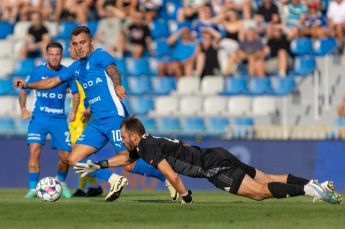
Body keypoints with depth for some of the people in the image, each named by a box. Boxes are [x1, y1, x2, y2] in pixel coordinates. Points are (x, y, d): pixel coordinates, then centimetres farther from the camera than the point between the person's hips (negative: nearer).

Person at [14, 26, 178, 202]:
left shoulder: (99, 55, -5)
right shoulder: (76, 67, 18)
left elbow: (113, 70, -25)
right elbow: (53, 82, 29)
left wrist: (117, 85, -47)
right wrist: (27, 85, 18)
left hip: (114, 117, -8)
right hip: (97, 123, 8)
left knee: (130, 165, -12)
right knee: (74, 160, -3)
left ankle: (167, 178, 8)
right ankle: (115, 181, 2)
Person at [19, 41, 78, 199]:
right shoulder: (37, 72, -4)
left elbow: (76, 93, 12)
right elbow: (23, 92, 3)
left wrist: (74, 110, -5)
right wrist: (23, 108, -15)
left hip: (59, 119, 2)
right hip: (39, 117, -2)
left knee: (66, 156, 1)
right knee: (35, 150, -20)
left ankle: (61, 181, 33)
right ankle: (33, 188, -10)